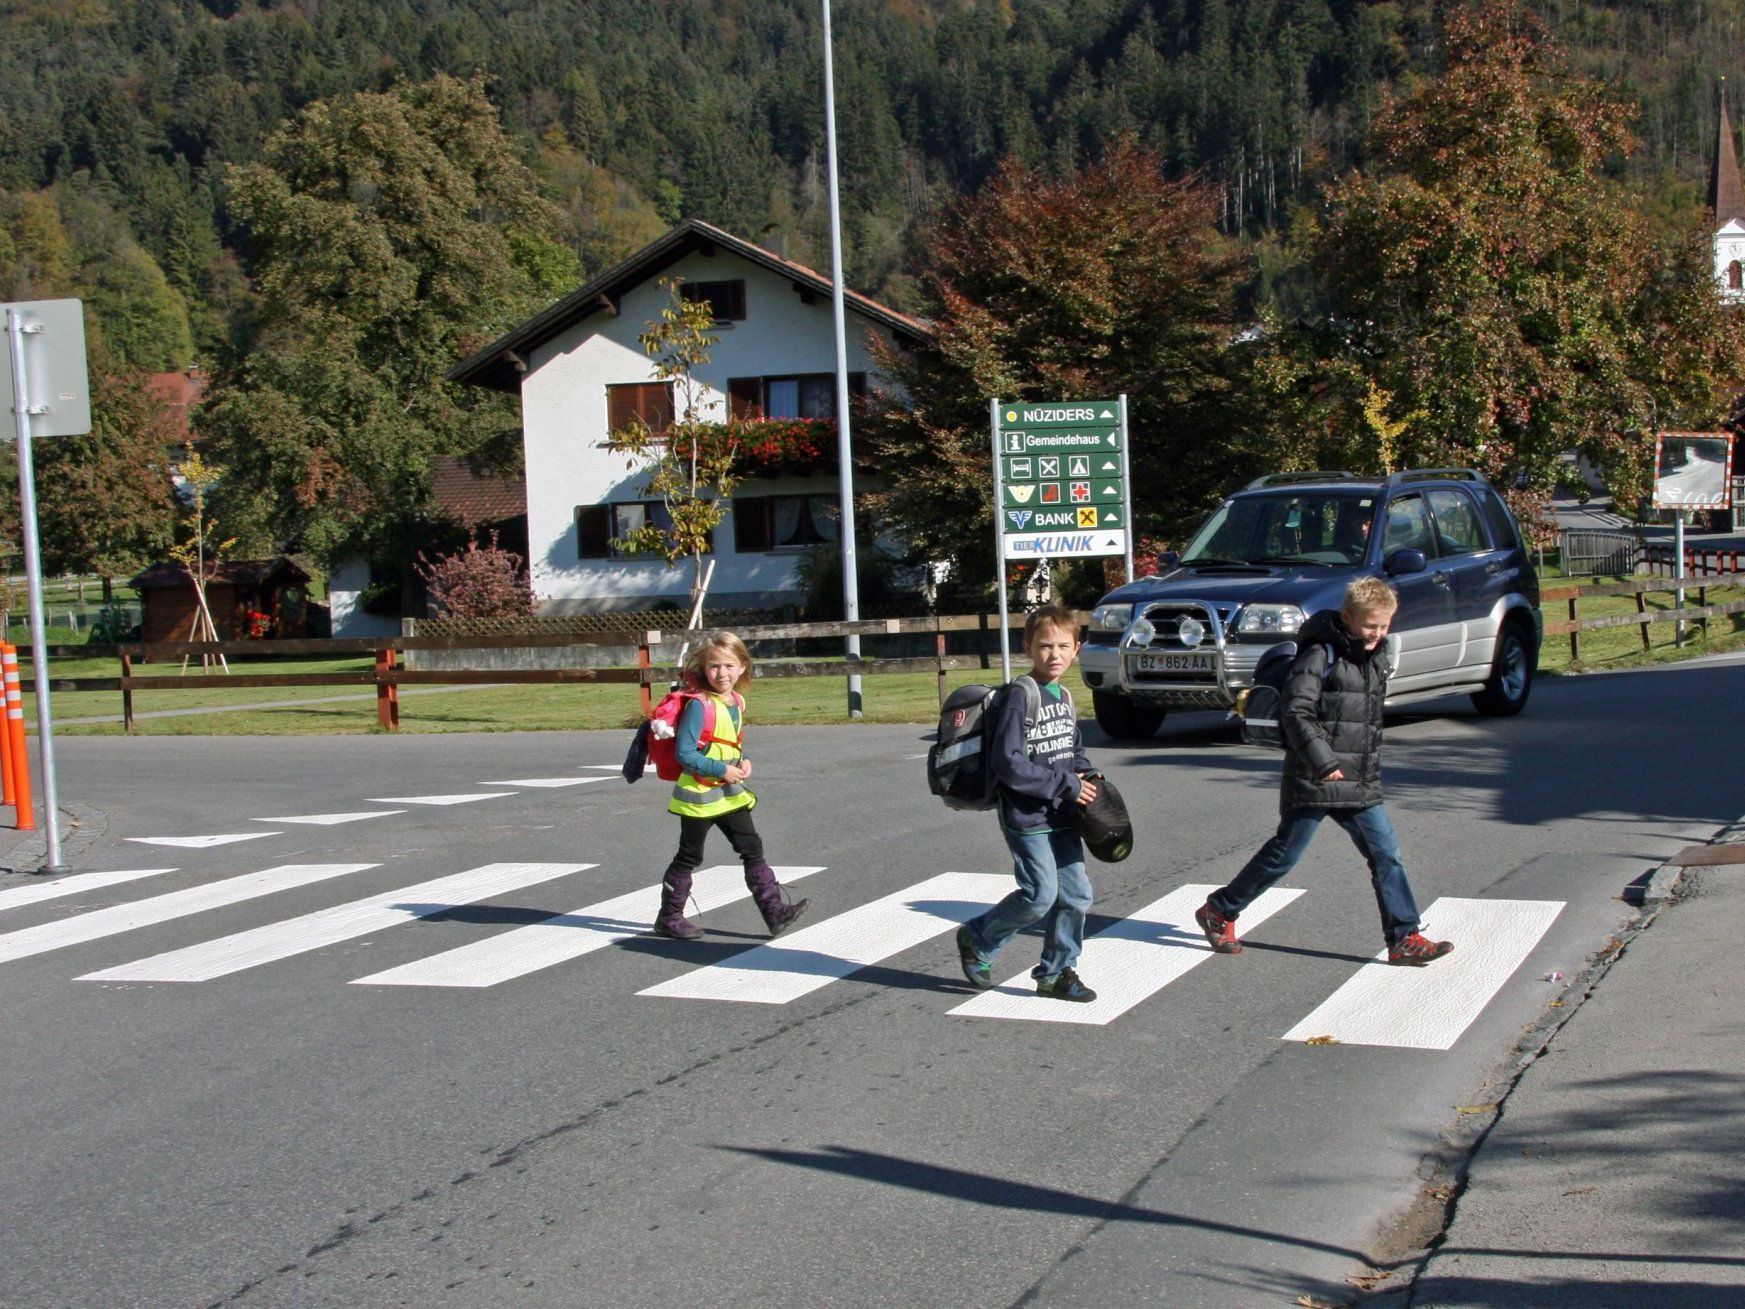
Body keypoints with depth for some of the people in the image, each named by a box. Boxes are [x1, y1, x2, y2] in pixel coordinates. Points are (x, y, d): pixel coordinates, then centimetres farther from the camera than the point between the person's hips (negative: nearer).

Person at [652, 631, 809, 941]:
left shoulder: (736, 702, 6)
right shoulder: (698, 705, -19)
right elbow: (685, 753, -22)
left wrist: (743, 763, 0)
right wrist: (723, 770, -21)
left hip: (730, 794, 7)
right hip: (699, 795, -7)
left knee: (752, 849, 2)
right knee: (689, 857, 5)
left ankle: (775, 910, 2)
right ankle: (669, 918, 18)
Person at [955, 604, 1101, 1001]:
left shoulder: (1064, 697, 11)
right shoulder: (1021, 696, -15)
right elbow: (1008, 762, -21)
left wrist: (1087, 776, 4)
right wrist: (1065, 785, -19)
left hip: (1060, 816, 8)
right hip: (1026, 817, -8)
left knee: (1076, 895, 7)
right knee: (1040, 895, -10)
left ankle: (1056, 972, 21)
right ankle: (976, 939, 12)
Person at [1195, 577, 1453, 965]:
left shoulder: (1376, 657, 12)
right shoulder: (1321, 655, -14)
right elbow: (1296, 712, -20)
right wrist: (1322, 761, -23)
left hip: (1360, 784, 7)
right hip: (1313, 783, -7)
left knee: (1386, 854, 0)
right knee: (1284, 853, 2)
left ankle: (1404, 938, 3)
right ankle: (1217, 911, 18)